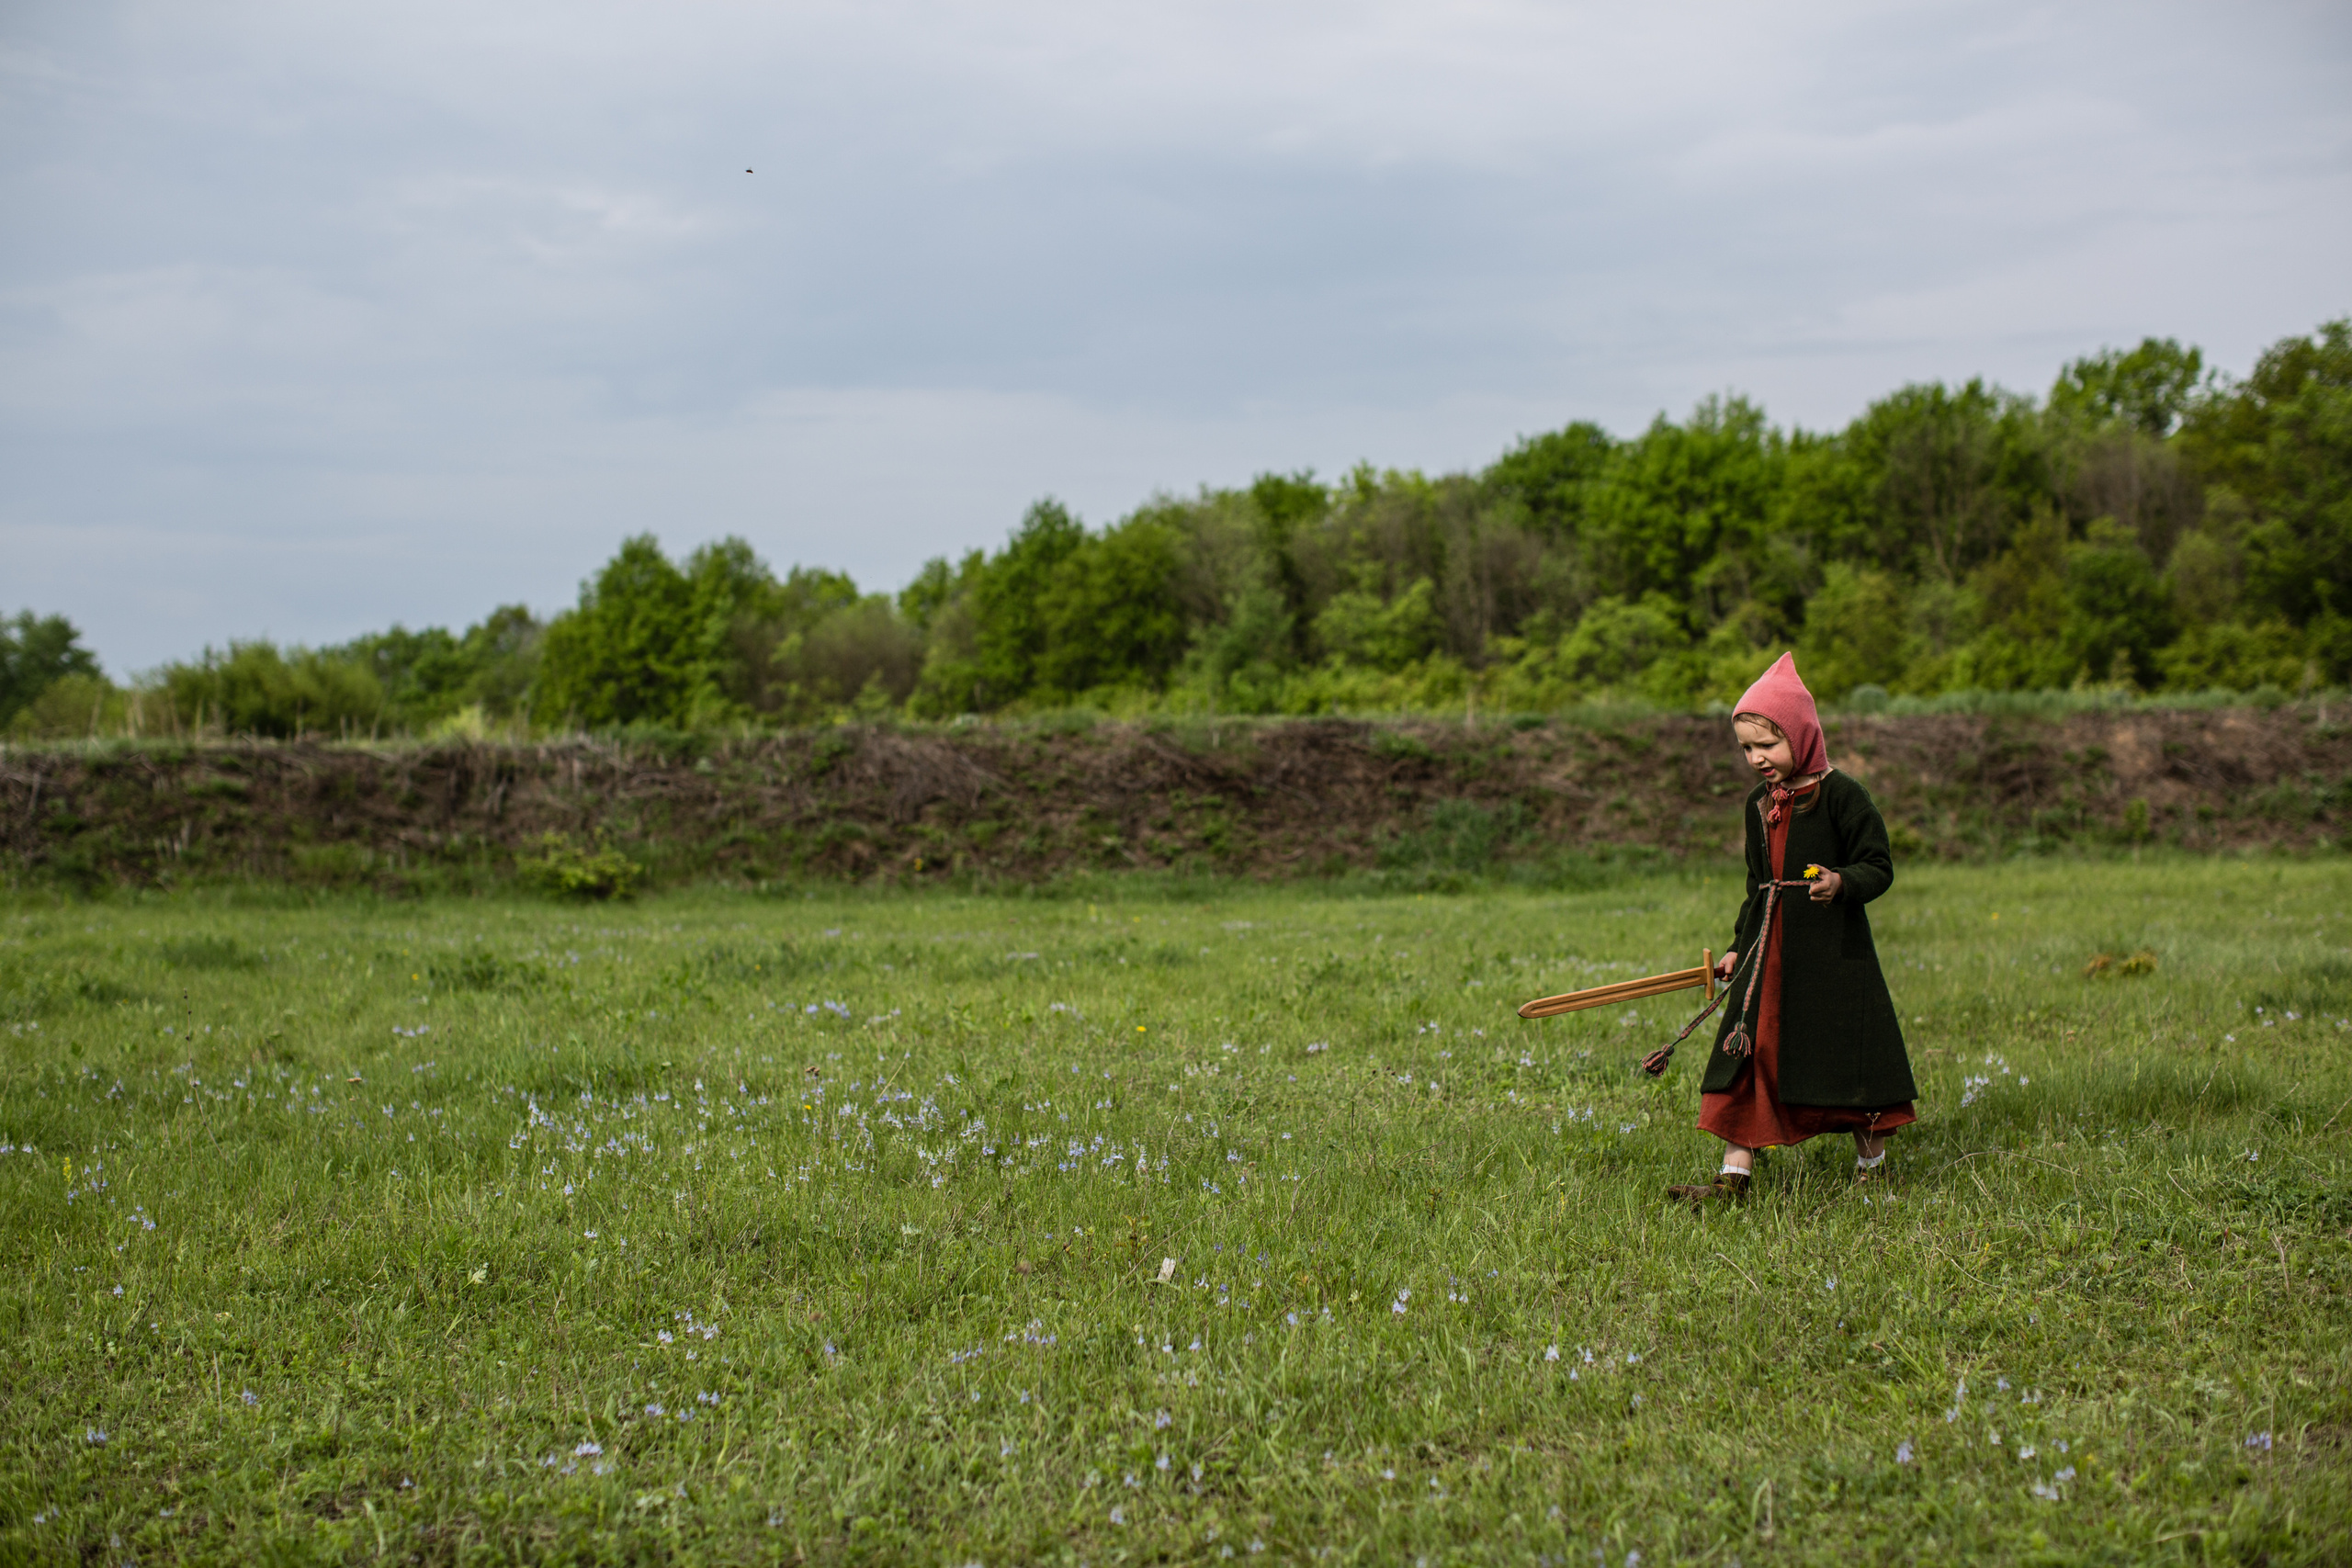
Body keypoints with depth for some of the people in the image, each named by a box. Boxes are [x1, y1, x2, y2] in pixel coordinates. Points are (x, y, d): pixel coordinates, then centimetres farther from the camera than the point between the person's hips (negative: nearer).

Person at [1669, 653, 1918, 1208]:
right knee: (1750, 1055, 2)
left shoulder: (1842, 795, -9)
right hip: (1769, 952, 6)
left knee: (1848, 1057, 2)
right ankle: (1734, 1174, 5)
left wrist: (1842, 882, -29)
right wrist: (1738, 948, 20)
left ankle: (1872, 1162, 22)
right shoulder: (1758, 805, 12)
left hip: (1833, 952, -6)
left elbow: (1879, 867, -9)